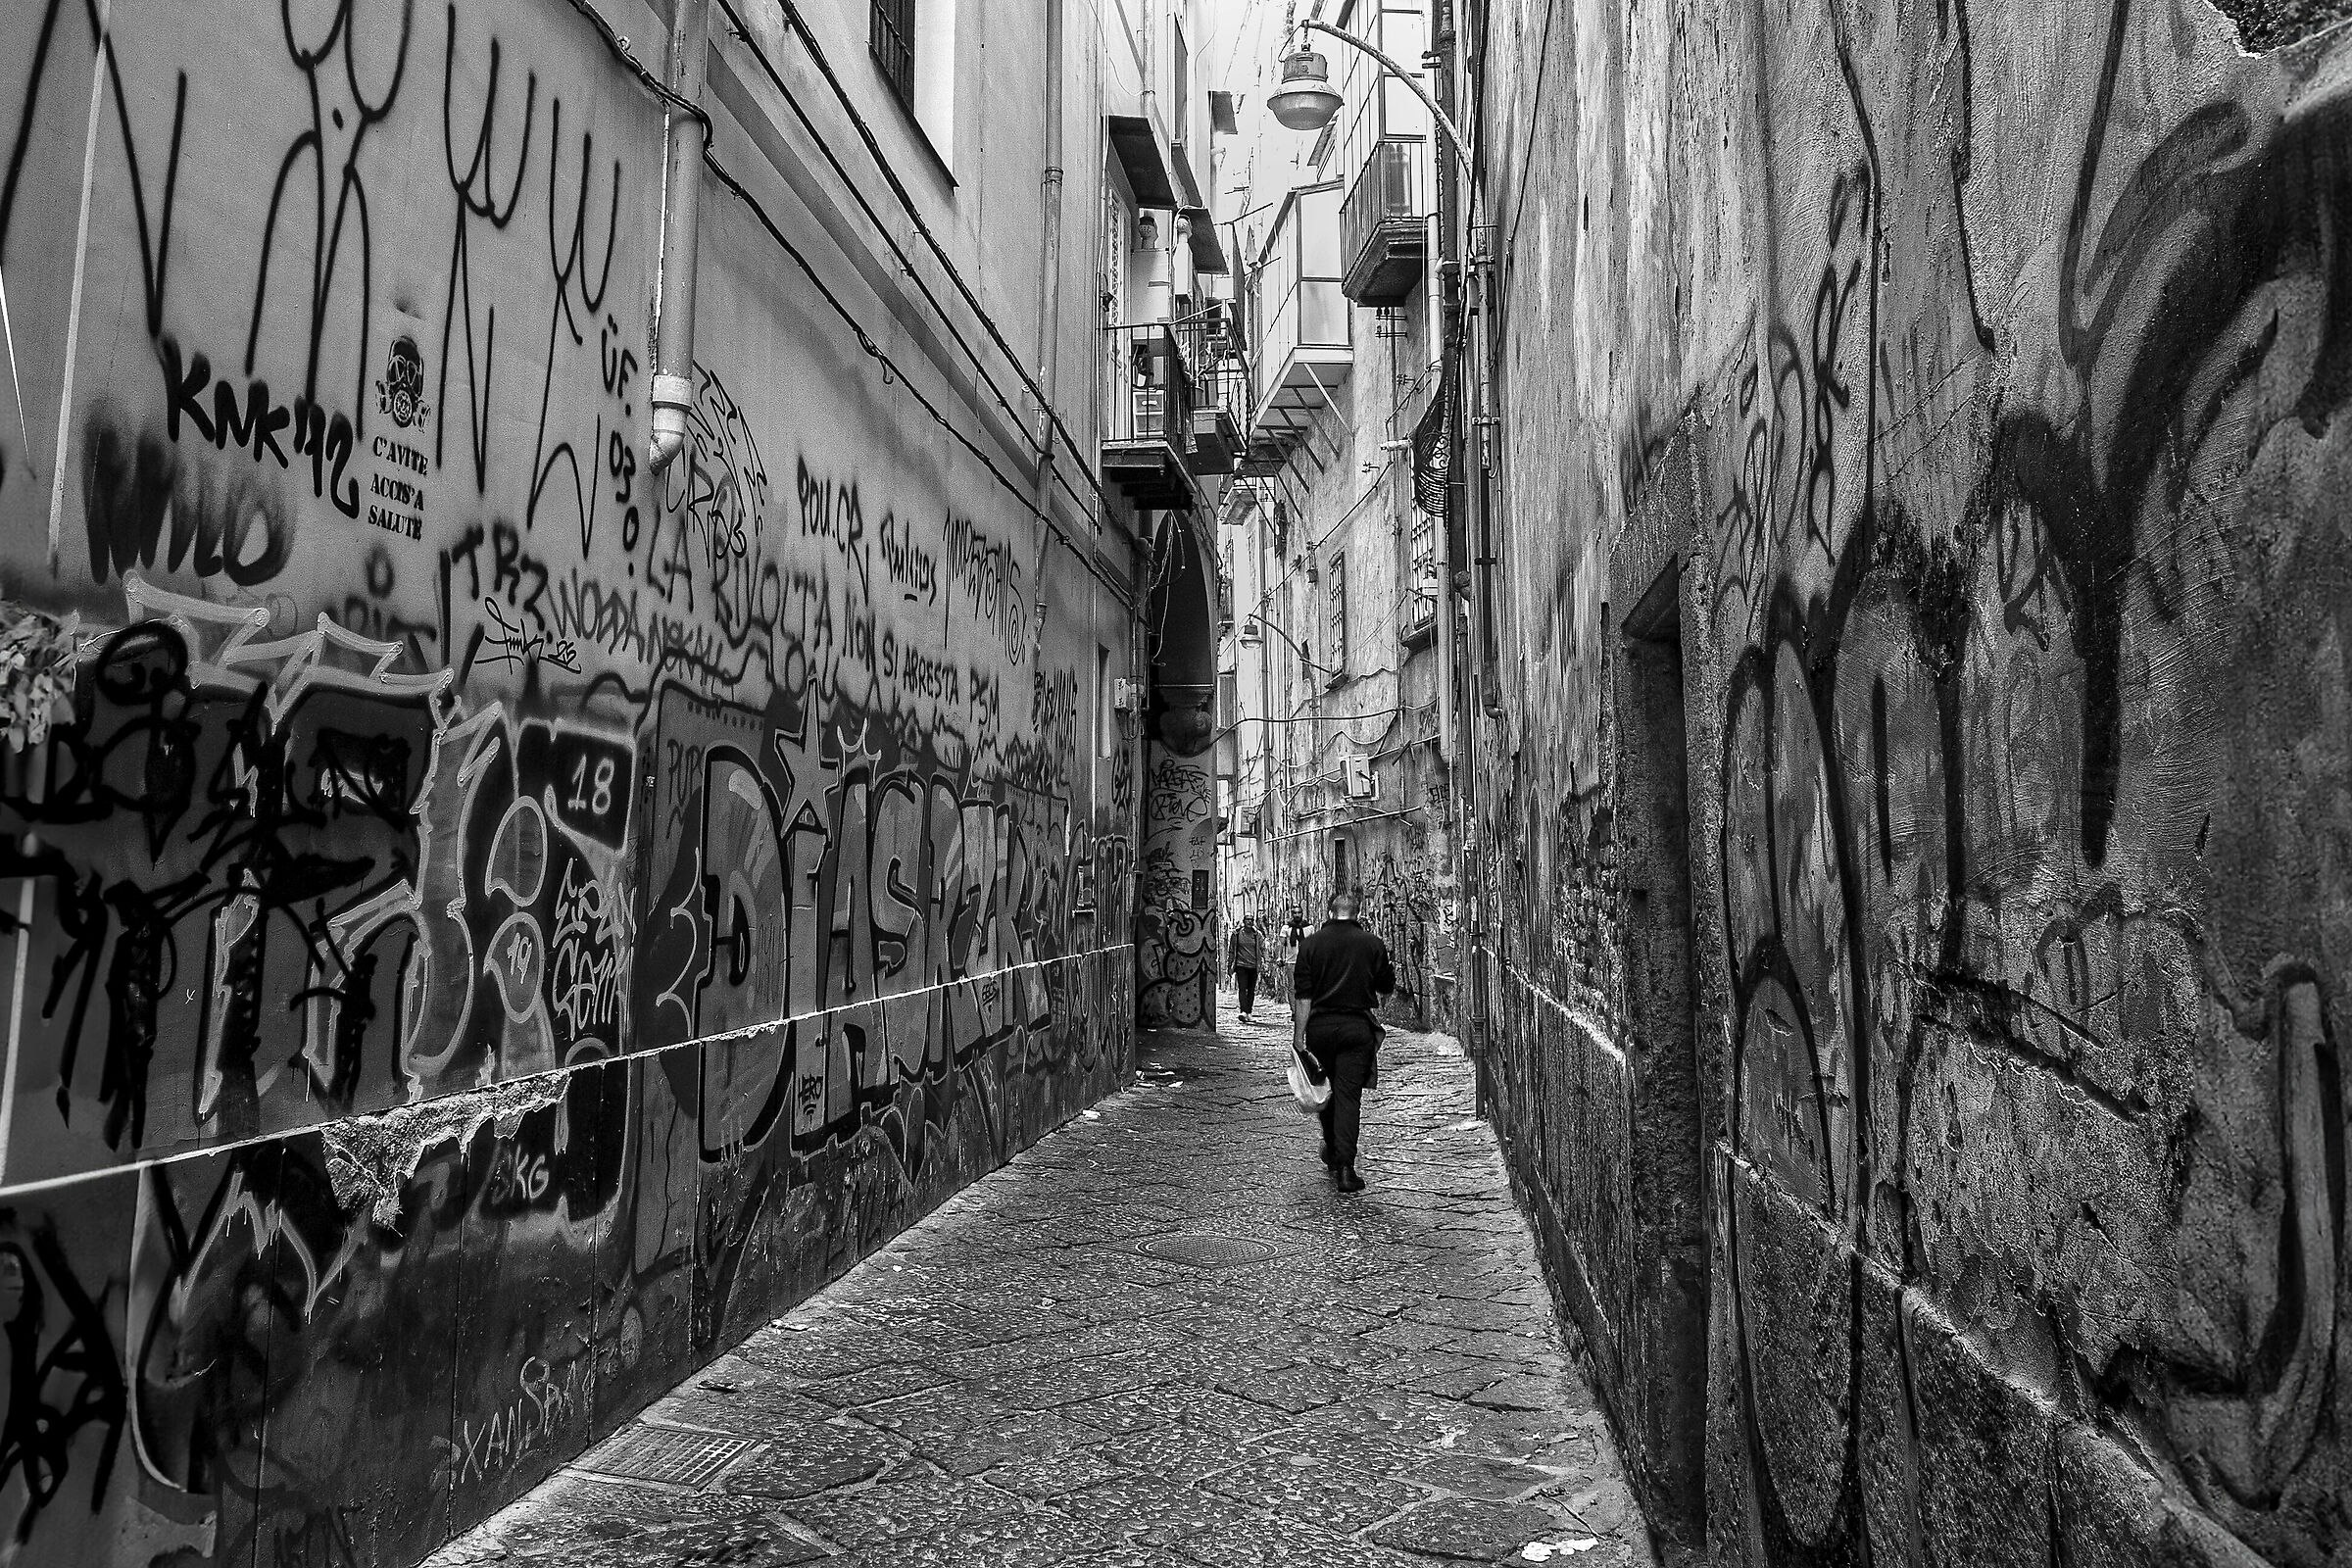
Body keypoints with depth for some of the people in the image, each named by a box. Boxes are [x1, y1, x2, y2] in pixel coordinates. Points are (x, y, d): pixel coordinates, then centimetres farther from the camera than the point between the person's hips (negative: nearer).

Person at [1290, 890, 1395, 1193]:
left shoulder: (1311, 944, -3)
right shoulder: (1373, 944, -3)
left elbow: (1303, 996, -5)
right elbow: (1386, 988, 7)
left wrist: (1300, 1037, -3)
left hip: (1320, 1026, 1)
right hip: (1358, 1026, -1)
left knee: (1325, 1089, 19)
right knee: (1349, 1095, 0)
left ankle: (1332, 1150, 33)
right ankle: (1345, 1166, -6)